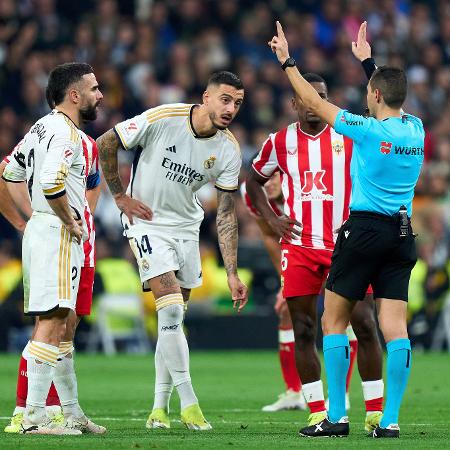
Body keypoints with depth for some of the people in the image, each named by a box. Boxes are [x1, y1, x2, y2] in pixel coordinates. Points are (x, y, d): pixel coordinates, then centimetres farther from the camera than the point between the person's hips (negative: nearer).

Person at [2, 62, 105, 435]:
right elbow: (51, 182, -28)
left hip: (39, 227, 11)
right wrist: (70, 220, -16)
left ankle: (72, 413, 23)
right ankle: (34, 417, -16)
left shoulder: (41, 127, 16)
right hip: (58, 234, -11)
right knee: (52, 321, -13)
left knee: (66, 322, 16)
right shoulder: (66, 132, -14)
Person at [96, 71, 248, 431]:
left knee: (173, 319, 7)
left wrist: (232, 274, -8)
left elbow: (226, 214, -3)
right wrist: (120, 196, -5)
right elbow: (105, 143, -8)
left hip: (187, 228, 5)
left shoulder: (229, 150, -8)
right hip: (147, 223, -5)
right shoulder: (161, 119, -21)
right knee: (171, 310, -17)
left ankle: (160, 406, 18)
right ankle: (188, 402, -14)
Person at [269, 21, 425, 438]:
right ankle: (390, 420, -5)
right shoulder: (415, 129, 6)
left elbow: (314, 102, -1)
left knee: (333, 321, 4)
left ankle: (336, 417, 1)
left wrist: (287, 61, 11)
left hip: (364, 230, -5)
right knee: (395, 326, 0)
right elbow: (392, 99, 28)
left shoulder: (366, 129, -11)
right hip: (403, 235, 5)